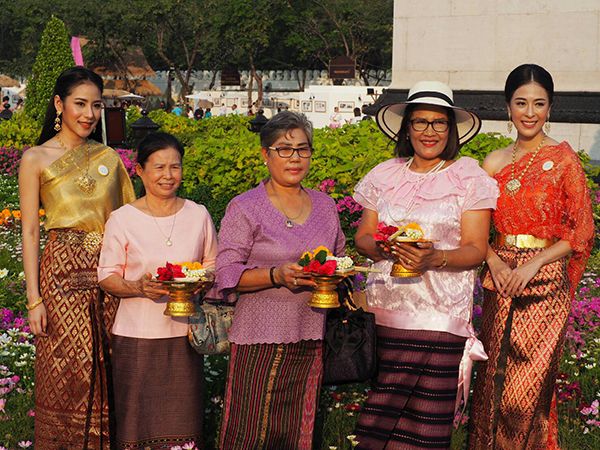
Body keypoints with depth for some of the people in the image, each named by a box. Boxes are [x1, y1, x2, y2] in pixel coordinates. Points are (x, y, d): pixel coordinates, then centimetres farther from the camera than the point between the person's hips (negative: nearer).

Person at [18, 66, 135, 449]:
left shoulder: (109, 157, 11)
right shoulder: (36, 159, 1)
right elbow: (30, 232, -1)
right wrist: (34, 298, -7)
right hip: (63, 273, -3)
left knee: (108, 371, 5)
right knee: (69, 371, -2)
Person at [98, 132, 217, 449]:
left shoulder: (198, 215, 4)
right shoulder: (122, 219, -3)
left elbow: (213, 265, 15)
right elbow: (107, 277, 0)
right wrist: (138, 288, -18)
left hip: (183, 333, 2)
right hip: (137, 335, -2)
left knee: (182, 419, 4)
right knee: (138, 416, 3)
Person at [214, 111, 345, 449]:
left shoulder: (325, 205, 13)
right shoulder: (244, 208, -3)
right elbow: (227, 275, -7)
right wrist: (277, 275, -20)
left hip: (310, 340, 5)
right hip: (261, 340, -4)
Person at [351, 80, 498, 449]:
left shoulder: (469, 178, 2)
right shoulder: (385, 176, 13)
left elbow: (476, 249, -2)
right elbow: (363, 237, 13)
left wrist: (435, 258, -21)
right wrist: (381, 248, -10)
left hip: (440, 317, -3)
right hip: (387, 311, 3)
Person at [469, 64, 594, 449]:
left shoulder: (563, 159, -3)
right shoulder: (495, 163, 9)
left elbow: (581, 231, -4)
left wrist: (534, 263, -15)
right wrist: (493, 260, -8)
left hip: (545, 284, -4)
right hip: (500, 280, 4)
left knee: (525, 392, -6)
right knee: (493, 383, 8)